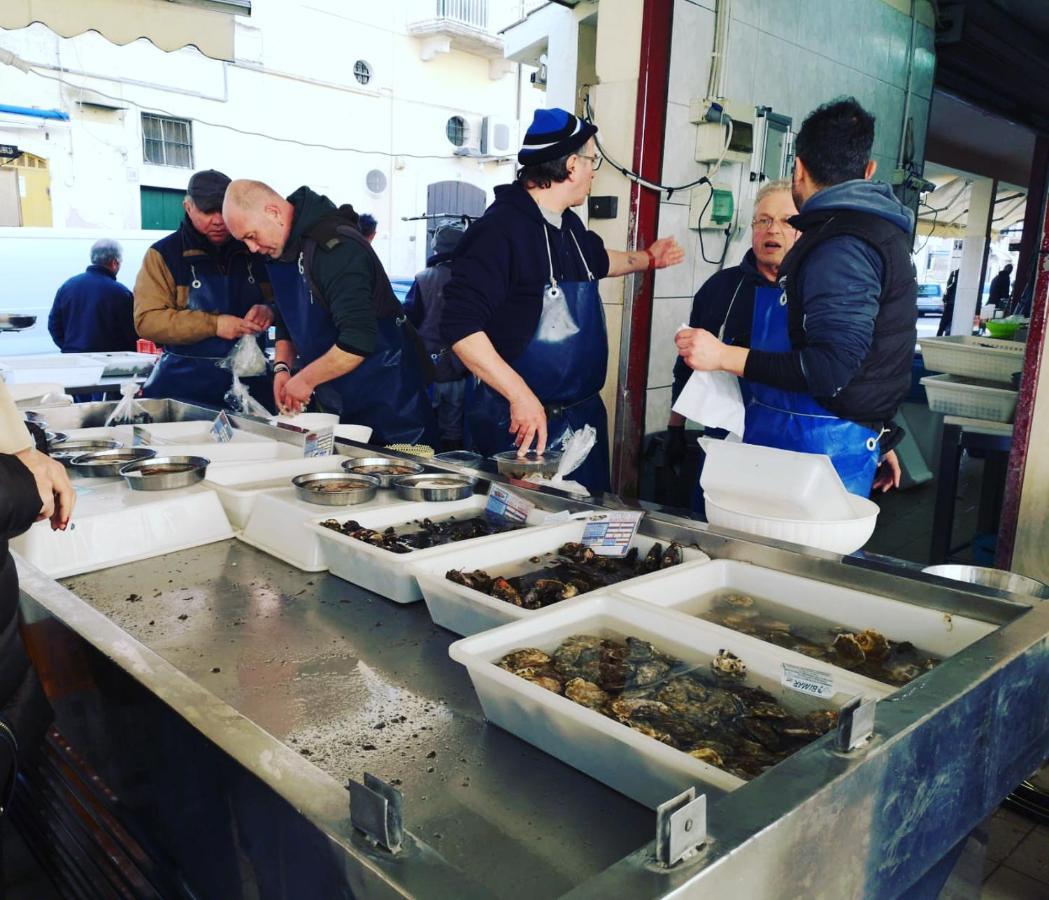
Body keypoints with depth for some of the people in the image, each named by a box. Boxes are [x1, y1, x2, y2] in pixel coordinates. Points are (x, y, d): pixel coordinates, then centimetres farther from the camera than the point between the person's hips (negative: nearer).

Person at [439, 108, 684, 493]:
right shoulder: (501, 228, -18)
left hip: (584, 416, 9)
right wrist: (520, 394, -29)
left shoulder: (569, 226, 10)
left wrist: (647, 258, 44)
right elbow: (460, 326, -24)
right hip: (521, 420, -8)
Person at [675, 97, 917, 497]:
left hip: (820, 448, -10)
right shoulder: (878, 231, 18)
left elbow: (829, 370, -22)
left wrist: (725, 355, -20)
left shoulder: (842, 246, -14)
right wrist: (878, 439, 29)